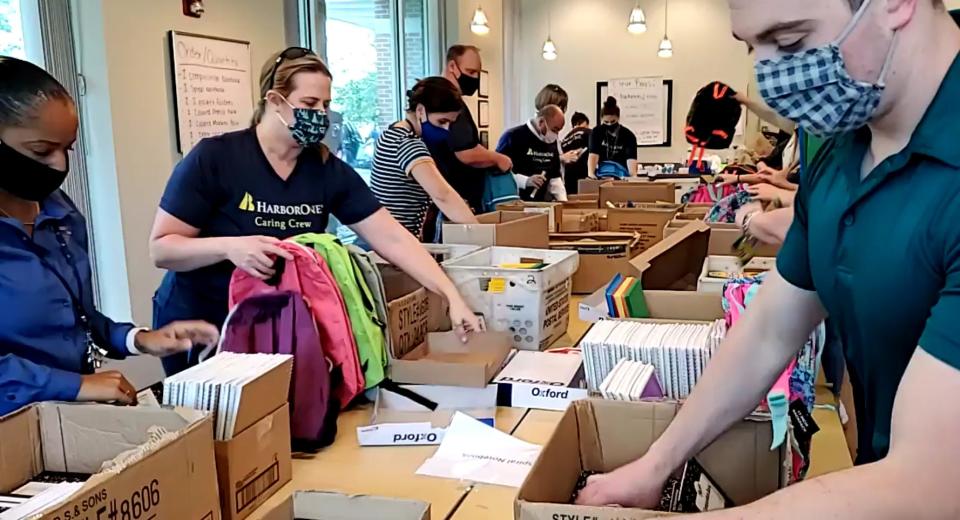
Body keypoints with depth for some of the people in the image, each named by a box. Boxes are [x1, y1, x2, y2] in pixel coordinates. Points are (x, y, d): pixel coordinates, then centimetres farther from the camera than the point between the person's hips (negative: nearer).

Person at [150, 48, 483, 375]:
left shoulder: (329, 171, -6)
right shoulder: (213, 159, -17)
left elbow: (393, 239, -10)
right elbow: (161, 249, -15)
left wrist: (452, 297, -19)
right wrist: (228, 246, -34)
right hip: (198, 328, -3)